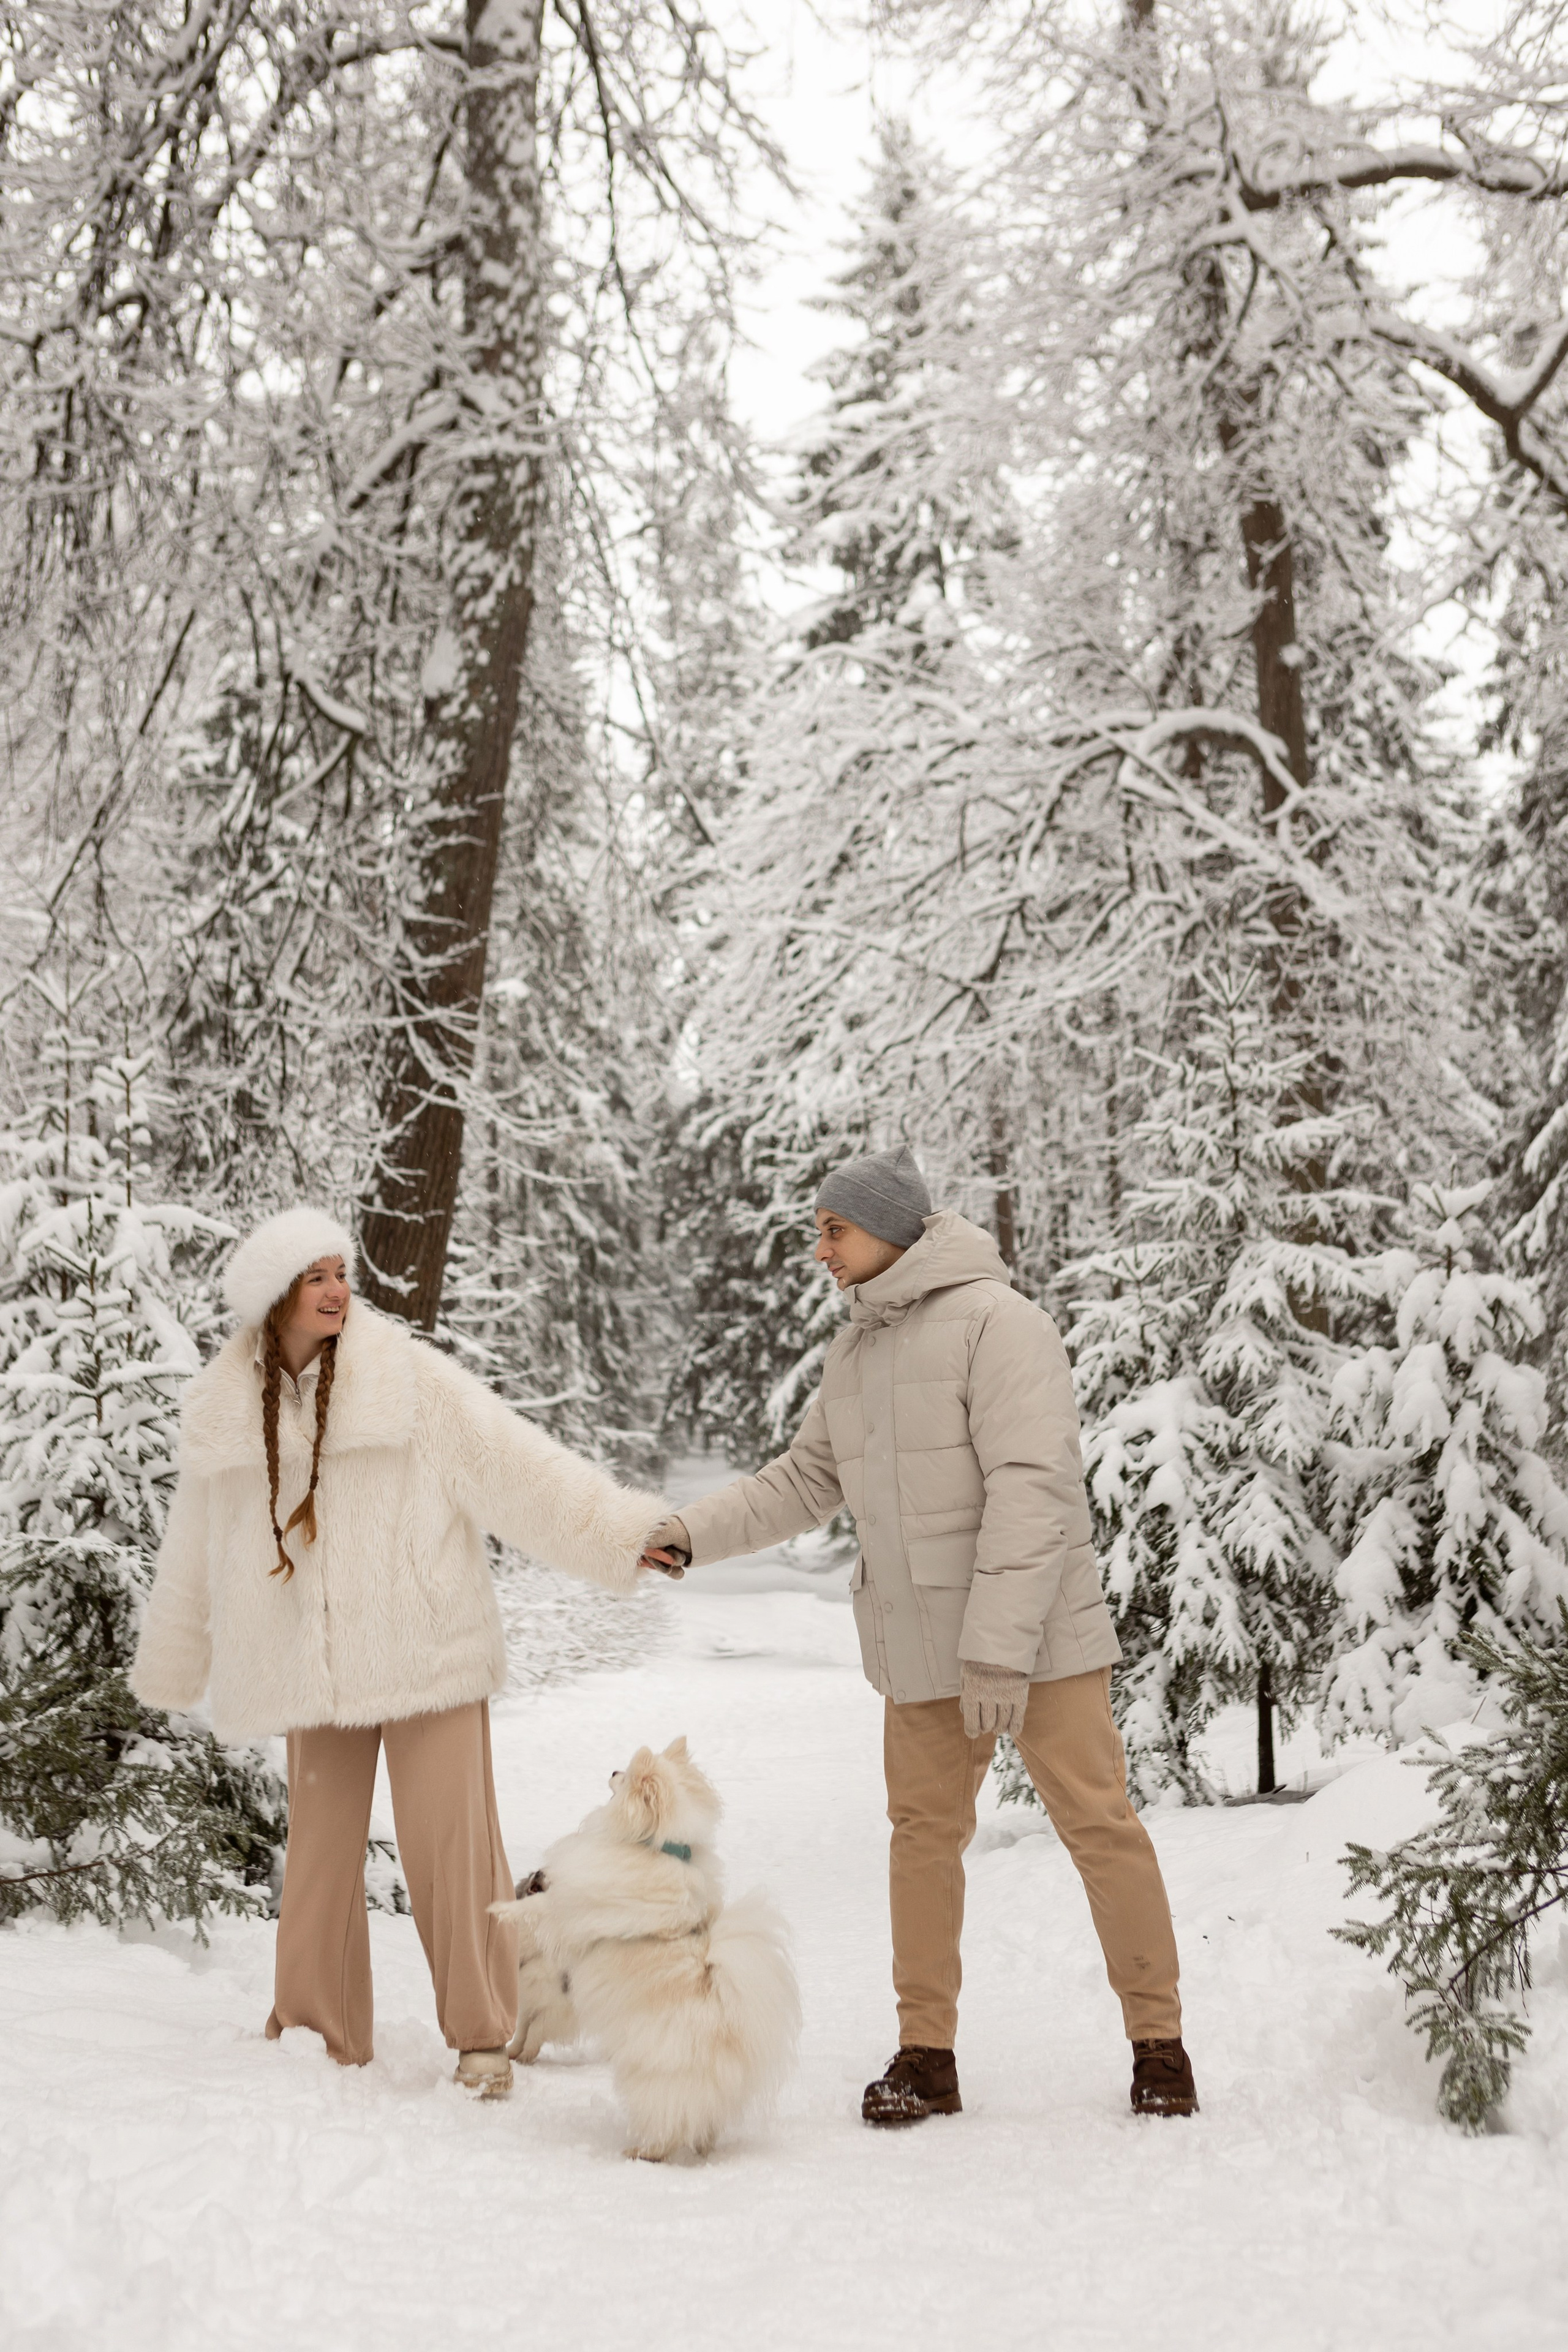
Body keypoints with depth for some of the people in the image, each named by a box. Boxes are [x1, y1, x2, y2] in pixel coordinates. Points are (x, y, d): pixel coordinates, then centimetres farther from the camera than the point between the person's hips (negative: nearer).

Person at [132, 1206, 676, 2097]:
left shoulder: (410, 1378, -6)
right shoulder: (225, 1412, 4)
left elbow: (516, 1461, -9)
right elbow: (197, 1547, 18)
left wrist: (625, 1530, -16)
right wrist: (171, 1664, 29)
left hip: (424, 1653, -3)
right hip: (312, 1670, 3)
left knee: (451, 1839, -4)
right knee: (321, 1847, 8)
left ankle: (485, 2038, 9)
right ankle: (320, 2039, 23)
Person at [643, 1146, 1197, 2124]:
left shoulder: (996, 1320, -14)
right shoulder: (856, 1351, 11)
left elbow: (1033, 1488, -21)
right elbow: (807, 1479, 17)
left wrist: (1000, 1647, -24)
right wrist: (693, 1532, 4)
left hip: (1037, 1637, -7)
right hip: (920, 1642, 7)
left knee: (1099, 1821, -1)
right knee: (925, 1831, 8)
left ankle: (1159, 2043, 11)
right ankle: (926, 2052, 17)